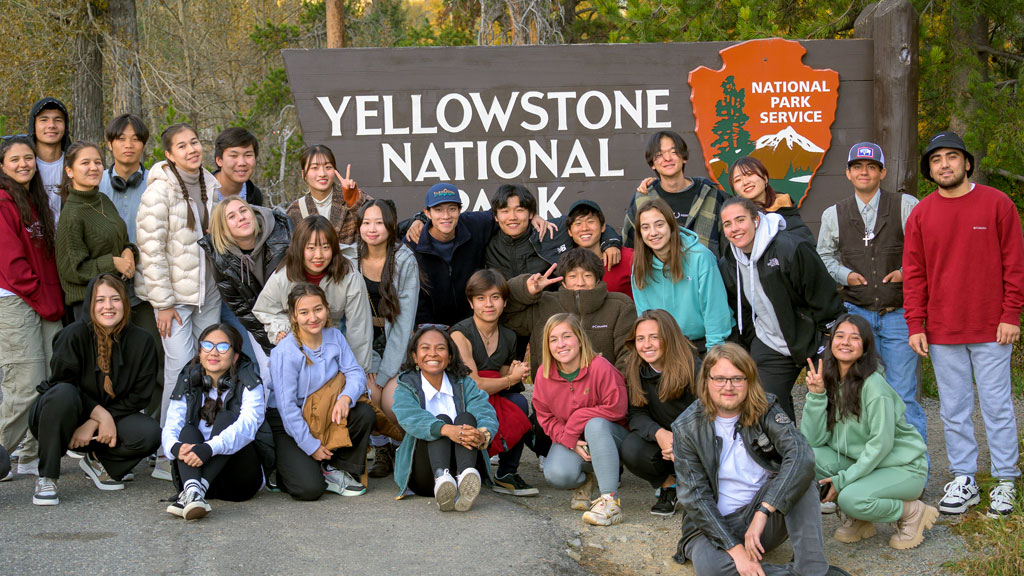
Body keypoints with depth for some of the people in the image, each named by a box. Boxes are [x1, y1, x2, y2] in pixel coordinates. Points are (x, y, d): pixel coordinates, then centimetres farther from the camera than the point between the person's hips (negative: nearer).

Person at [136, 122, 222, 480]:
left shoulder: (211, 185, 9)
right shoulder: (160, 190, -11)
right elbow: (150, 249, -13)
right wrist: (163, 303, -14)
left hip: (208, 291, 6)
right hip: (174, 293, -6)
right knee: (182, 370, -13)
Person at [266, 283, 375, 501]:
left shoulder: (334, 336, -2)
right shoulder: (284, 352, -21)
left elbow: (355, 372, -3)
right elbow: (287, 405, -20)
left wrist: (346, 397, -27)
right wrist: (311, 445, -19)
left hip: (323, 415, 6)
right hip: (287, 424, -6)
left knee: (365, 414, -20)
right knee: (309, 489, -23)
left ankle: (334, 469, 0)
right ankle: (283, 467, 13)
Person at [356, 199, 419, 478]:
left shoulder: (405, 260, -11)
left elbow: (405, 319, -11)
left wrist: (384, 373, -15)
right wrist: (367, 367, -12)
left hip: (397, 344, -1)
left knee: (392, 401, -21)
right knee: (368, 396, -23)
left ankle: (399, 447, 11)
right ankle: (380, 450, 2)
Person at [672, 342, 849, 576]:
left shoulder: (765, 409, -6)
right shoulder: (686, 428, -7)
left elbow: (801, 454, -24)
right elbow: (695, 497, -12)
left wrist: (762, 513, -35)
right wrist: (735, 548, -24)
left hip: (766, 521, 2)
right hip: (715, 524, -1)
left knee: (800, 470, -25)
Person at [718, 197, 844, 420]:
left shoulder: (791, 249, -19)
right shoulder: (728, 265, 2)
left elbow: (824, 299, -14)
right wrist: (750, 351, 14)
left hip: (813, 343, -4)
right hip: (769, 349, 5)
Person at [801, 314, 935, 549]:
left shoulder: (873, 384, -20)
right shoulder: (830, 382, -1)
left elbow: (881, 444, -21)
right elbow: (813, 439, -8)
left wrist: (843, 480, -21)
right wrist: (816, 395, -19)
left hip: (903, 468, -6)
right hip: (859, 461, 6)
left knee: (851, 499, -32)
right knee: (810, 456, -19)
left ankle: (913, 512, -2)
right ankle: (858, 520, 2)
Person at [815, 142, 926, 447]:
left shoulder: (907, 206, 2)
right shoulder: (833, 214, 9)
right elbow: (824, 256, 20)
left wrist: (908, 273, -8)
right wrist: (843, 274, 2)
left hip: (898, 313, -2)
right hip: (855, 312, 2)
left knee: (902, 393, -1)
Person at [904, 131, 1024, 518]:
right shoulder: (921, 214, 6)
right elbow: (914, 274, 6)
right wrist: (916, 325, 0)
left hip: (991, 329, -2)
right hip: (942, 331, 3)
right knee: (954, 409, 7)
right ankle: (963, 479, 16)